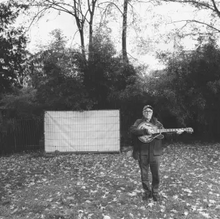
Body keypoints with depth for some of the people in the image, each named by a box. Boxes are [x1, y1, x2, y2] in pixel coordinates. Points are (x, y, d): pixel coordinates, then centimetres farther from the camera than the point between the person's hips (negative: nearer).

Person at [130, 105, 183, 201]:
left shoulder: (156, 123, 9)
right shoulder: (139, 122, 3)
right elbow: (132, 129, -16)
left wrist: (175, 132, -14)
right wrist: (145, 131, -26)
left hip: (154, 152, 1)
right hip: (142, 152, -1)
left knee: (155, 174, 6)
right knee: (144, 174, 8)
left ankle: (155, 192, 24)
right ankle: (147, 192, 25)